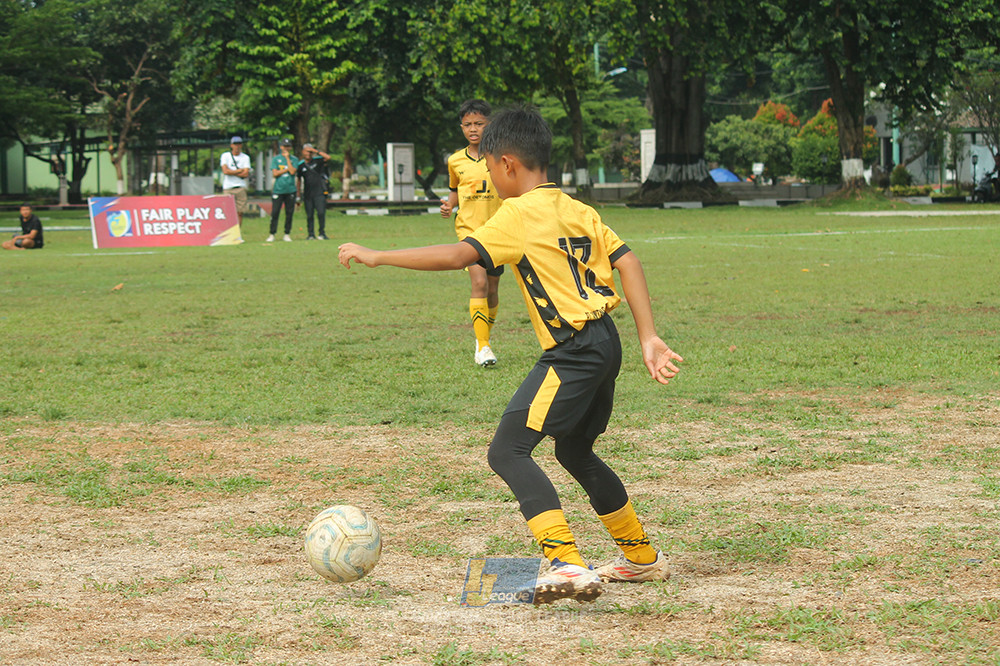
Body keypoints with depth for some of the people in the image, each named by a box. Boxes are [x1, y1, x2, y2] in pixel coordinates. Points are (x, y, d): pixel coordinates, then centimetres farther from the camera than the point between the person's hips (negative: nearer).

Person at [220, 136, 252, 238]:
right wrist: (240, 170, -5)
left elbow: (246, 174, -4)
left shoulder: (245, 157, 8)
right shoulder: (225, 156, 5)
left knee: (240, 212, -2)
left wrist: (231, 172, -6)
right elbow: (225, 171, -9)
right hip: (228, 188, -2)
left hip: (241, 187, 2)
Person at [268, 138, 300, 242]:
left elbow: (292, 171, -8)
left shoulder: (294, 159, 8)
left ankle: (287, 234, 9)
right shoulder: (276, 159, 8)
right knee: (274, 213, -5)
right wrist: (287, 169, -7)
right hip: (278, 190, -1)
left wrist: (287, 158, -5)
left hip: (290, 190, 1)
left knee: (289, 213, 1)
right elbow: (275, 173, -2)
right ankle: (272, 235, 1)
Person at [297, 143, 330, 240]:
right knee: (309, 215, 3)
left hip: (319, 193, -2)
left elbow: (328, 157, -12)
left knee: (321, 213, -12)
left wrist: (316, 151, -9)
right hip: (307, 194, 2)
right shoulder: (300, 165, 9)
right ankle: (311, 234, 10)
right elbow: (299, 180, 15)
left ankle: (322, 233, -2)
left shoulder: (317, 161, 5)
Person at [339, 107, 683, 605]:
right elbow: (627, 262, 9)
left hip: (573, 353, -9)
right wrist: (649, 339, 7)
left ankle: (567, 564, -27)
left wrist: (378, 257, -13)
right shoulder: (579, 210, 15)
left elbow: (457, 256, -18)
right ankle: (642, 557, 39)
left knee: (508, 451, -14)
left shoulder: (519, 214, -9)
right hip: (605, 345, 9)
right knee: (575, 452, 27)